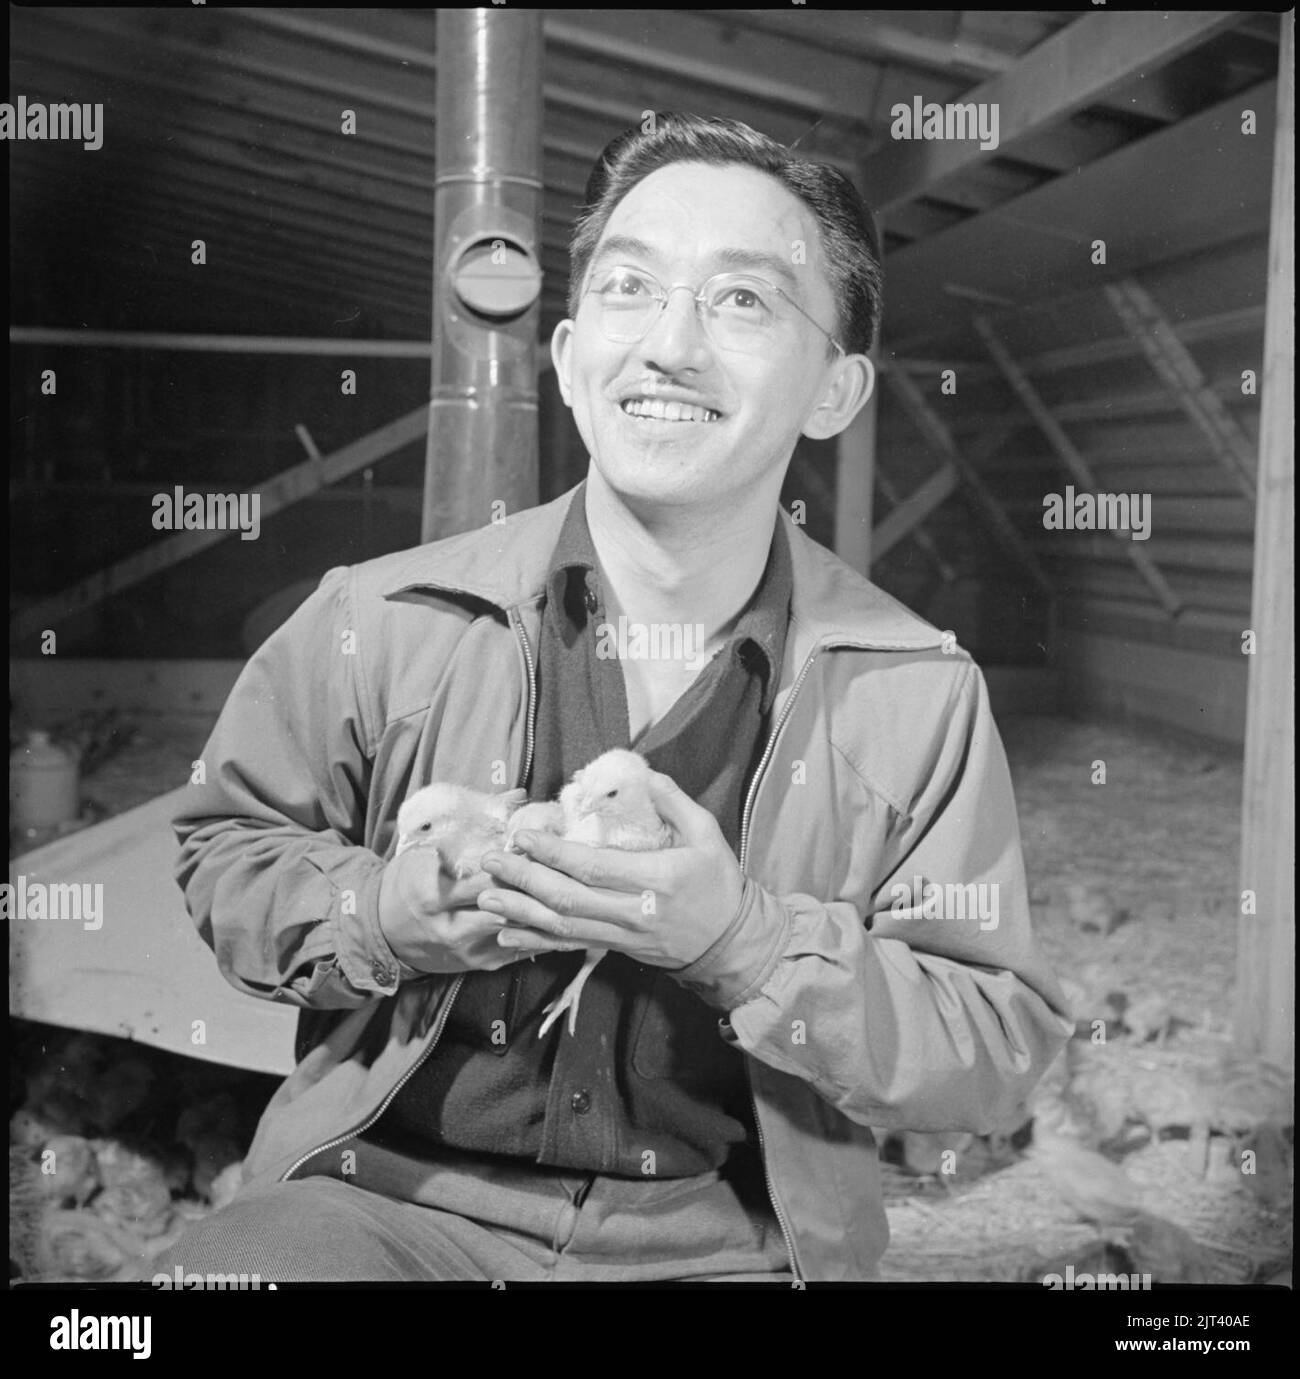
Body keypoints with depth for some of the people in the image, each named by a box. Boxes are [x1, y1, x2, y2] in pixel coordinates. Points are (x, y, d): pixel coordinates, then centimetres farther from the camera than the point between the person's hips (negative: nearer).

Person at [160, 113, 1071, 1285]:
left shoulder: (916, 694, -5)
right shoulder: (380, 621, -4)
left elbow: (1003, 1054, -3)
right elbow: (227, 847, 10)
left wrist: (744, 937, -19)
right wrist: (383, 913, -11)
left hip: (729, 1241, 2)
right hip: (394, 1190, -1)